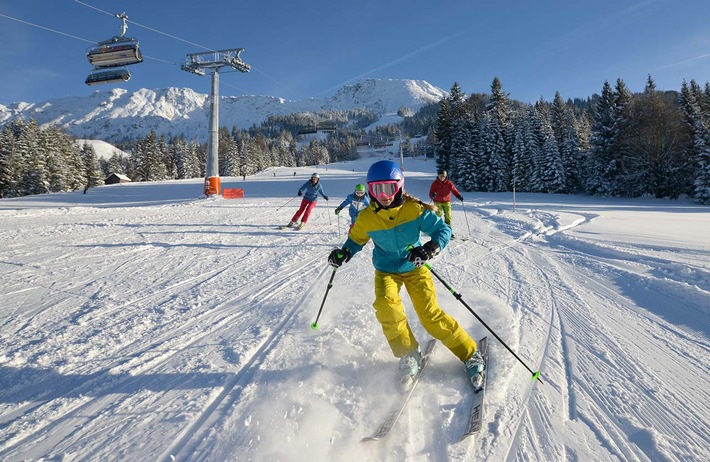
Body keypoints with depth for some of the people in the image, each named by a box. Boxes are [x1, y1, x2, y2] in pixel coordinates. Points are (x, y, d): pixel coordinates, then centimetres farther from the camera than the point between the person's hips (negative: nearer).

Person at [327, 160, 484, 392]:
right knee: (386, 306, -25)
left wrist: (430, 248, -35)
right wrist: (344, 253, -14)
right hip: (386, 270, 2)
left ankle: (470, 354, 9)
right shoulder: (366, 217, -12)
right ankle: (409, 354, -2)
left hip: (415, 268, -1)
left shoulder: (414, 209, -18)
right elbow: (356, 240, 7)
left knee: (431, 315, -11)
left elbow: (442, 229, -15)